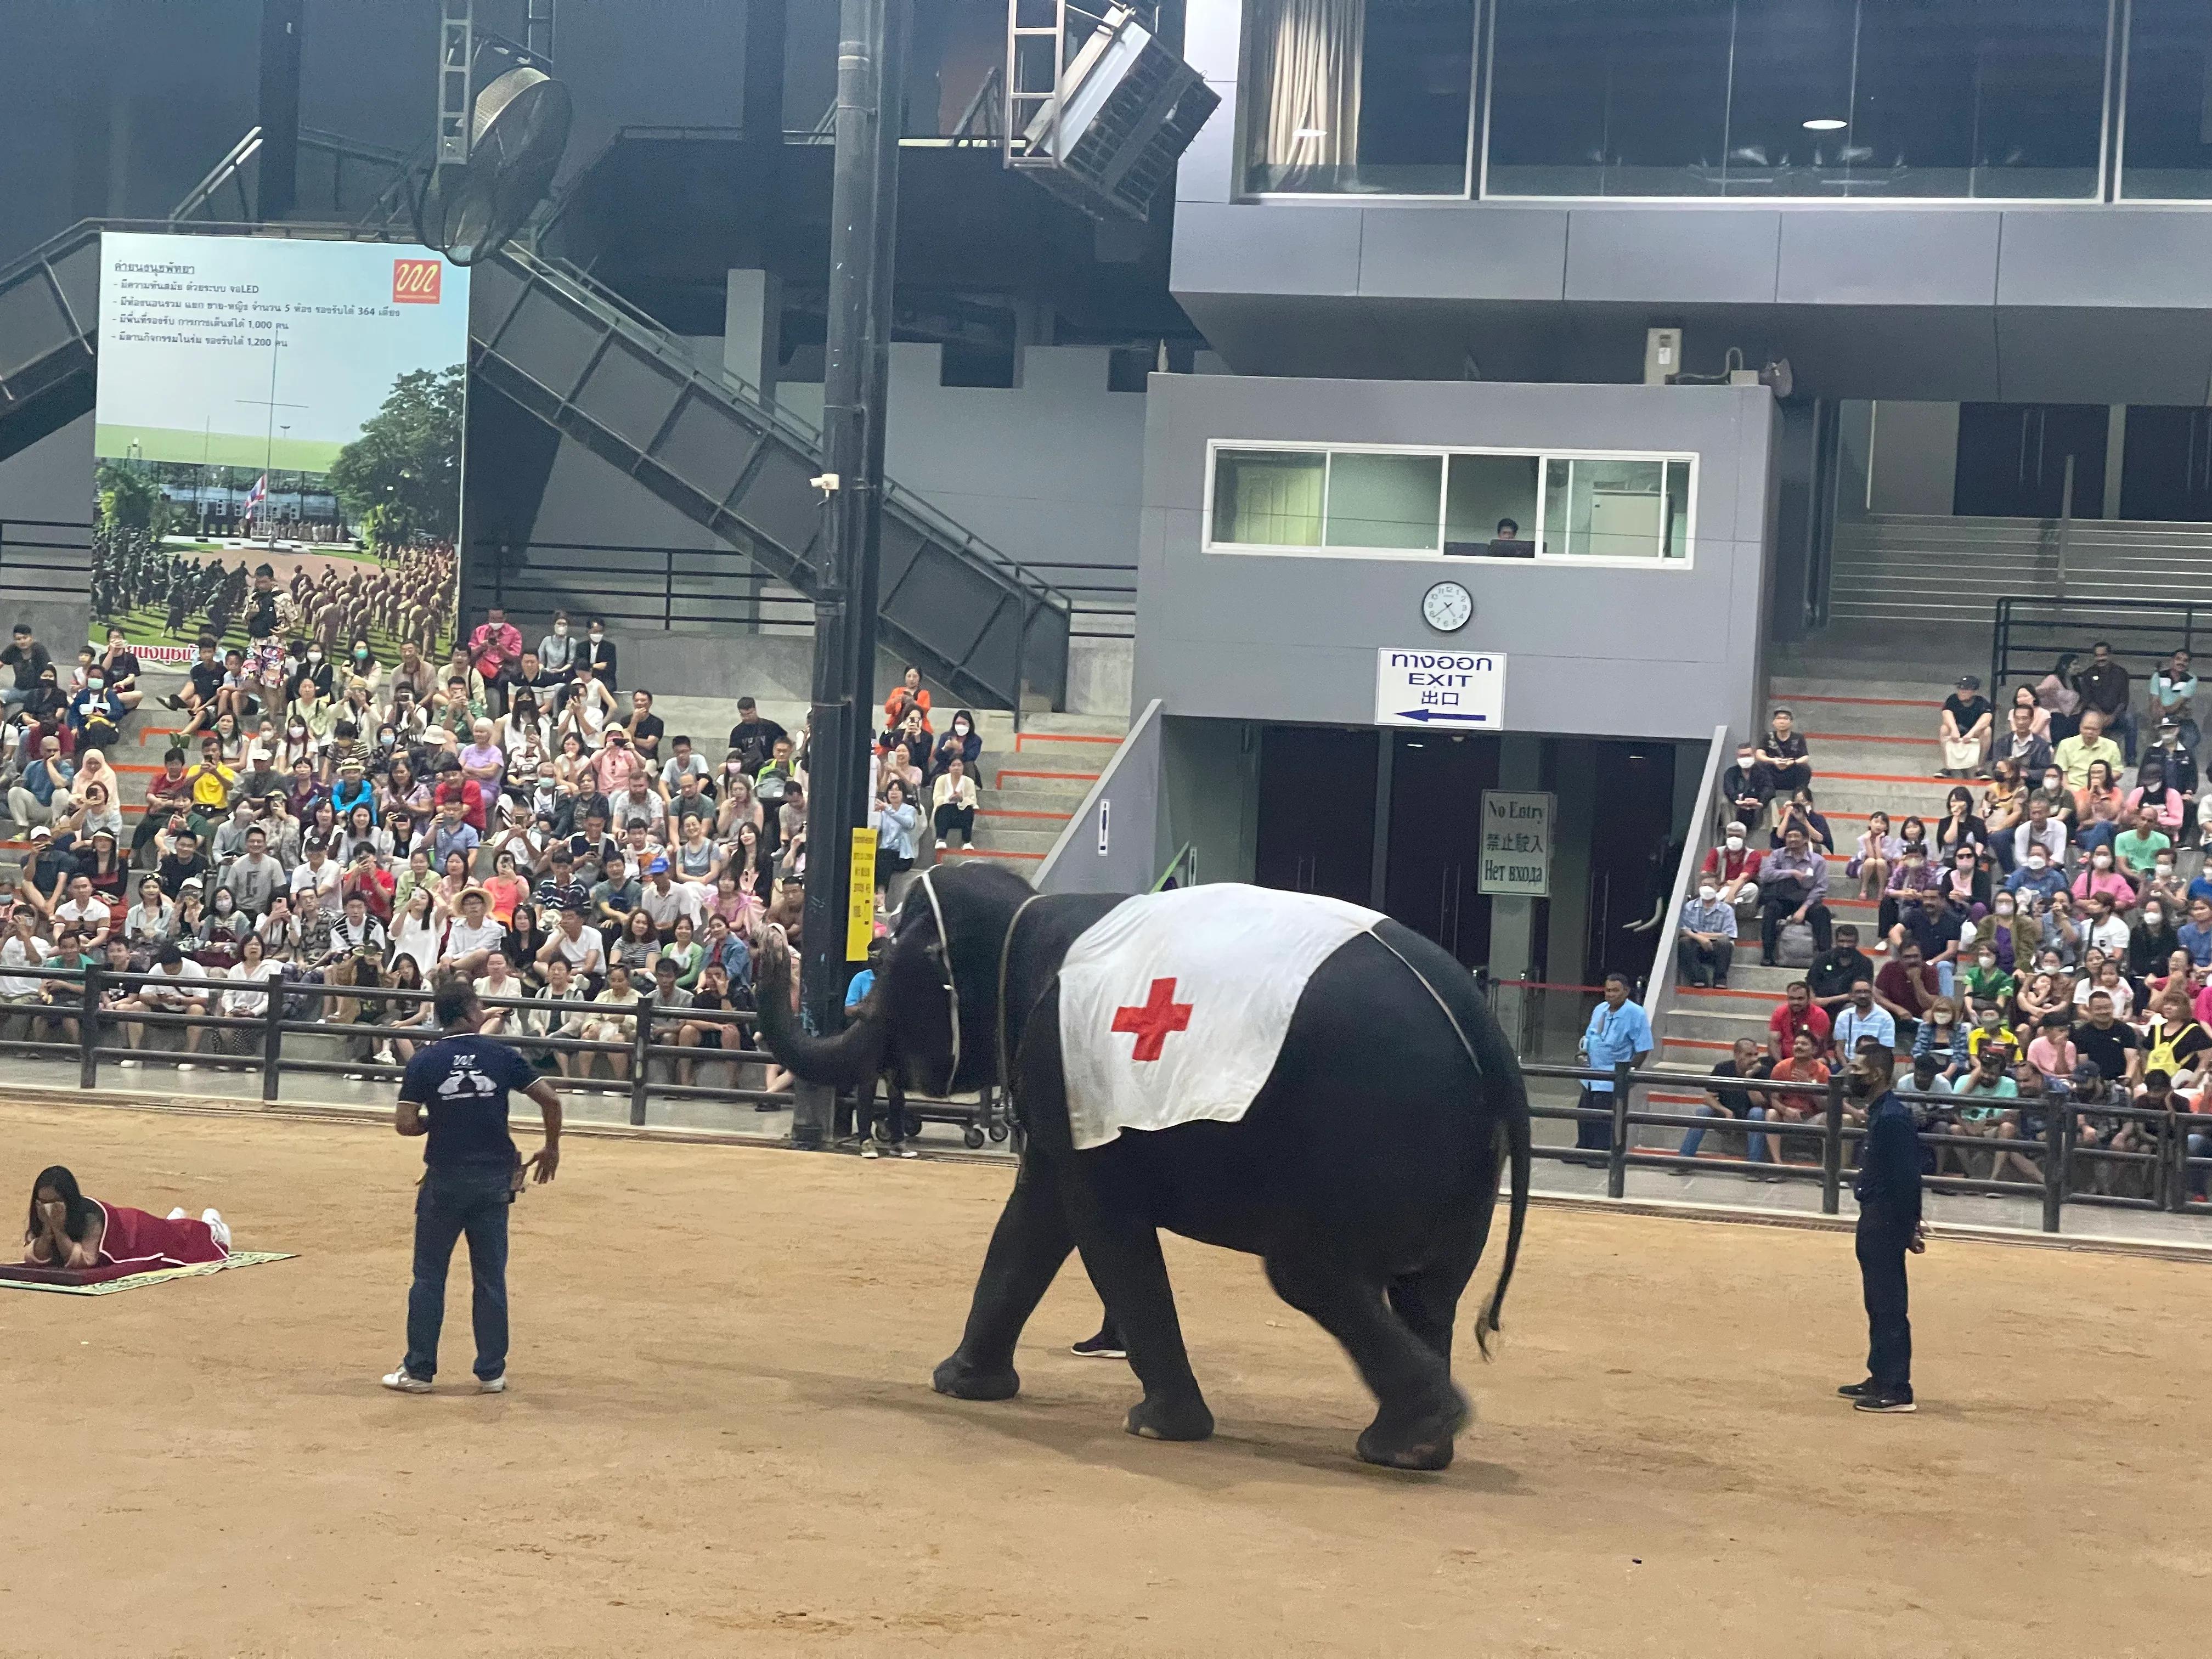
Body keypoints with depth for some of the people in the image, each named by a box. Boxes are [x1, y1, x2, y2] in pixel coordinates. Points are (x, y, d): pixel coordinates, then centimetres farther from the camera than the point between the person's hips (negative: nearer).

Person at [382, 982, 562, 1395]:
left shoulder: (425, 1062, -6)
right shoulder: (501, 1056, -3)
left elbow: (405, 1124, -11)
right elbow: (550, 1100, -5)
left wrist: (435, 1120, 10)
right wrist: (552, 1149, 9)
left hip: (444, 1181, -1)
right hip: (494, 1181, 1)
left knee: (429, 1276, 7)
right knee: (491, 1279, 9)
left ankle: (418, 1370, 9)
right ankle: (491, 1373, 12)